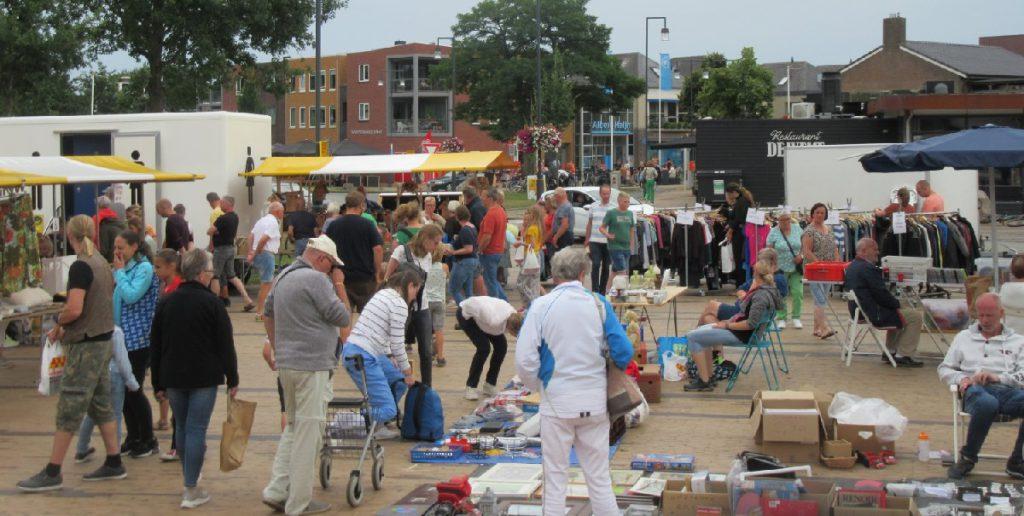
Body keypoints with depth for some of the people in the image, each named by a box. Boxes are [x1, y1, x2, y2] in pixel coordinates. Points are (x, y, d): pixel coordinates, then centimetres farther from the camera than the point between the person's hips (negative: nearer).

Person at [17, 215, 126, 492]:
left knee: (69, 409, -3)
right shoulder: (102, 263, 10)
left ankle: (52, 473, 2)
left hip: (86, 345, -9)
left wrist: (58, 324, -6)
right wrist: (66, 328, 13)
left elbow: (74, 309, -25)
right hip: (103, 339, 9)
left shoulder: (81, 267, -17)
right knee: (101, 403, 15)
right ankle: (114, 464, 21)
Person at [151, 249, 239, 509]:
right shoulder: (211, 302, -9)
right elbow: (225, 344, -9)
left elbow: (156, 346, 9)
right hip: (204, 377, -5)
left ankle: (190, 480, 28)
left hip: (173, 377, 5)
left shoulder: (166, 302, 5)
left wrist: (158, 384, 15)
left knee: (182, 427, 17)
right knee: (196, 430, -2)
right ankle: (191, 491, -2)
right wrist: (232, 379, 0)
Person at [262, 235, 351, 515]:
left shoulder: (284, 276, 13)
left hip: (286, 363, 9)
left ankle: (276, 490, 15)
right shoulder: (316, 279, -15)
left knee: (293, 426, 20)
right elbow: (342, 317, -12)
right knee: (308, 434, -1)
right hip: (312, 366, -9)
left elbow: (268, 312, 24)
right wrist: (339, 285, -2)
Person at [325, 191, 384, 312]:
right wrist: (377, 272, -2)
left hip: (341, 277, 2)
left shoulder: (333, 225, 2)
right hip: (365, 277, -2)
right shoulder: (367, 225, -8)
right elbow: (378, 248, -13)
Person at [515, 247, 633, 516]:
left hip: (557, 402, -1)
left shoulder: (541, 306, -7)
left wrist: (538, 386, 7)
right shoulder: (598, 303, -3)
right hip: (595, 402, 2)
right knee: (599, 478, 11)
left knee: (555, 478, 9)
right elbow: (624, 352, -4)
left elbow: (524, 360, -11)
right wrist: (610, 372, 16)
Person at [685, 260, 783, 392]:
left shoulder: (761, 295, -26)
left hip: (741, 335, -11)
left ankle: (704, 382, -5)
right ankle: (708, 375, 24)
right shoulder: (771, 289, 5)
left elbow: (751, 324, -29)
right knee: (701, 332, 25)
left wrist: (727, 325, -20)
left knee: (692, 337, -9)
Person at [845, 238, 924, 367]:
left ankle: (890, 352, 29)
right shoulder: (868, 268, -21)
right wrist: (896, 304, -4)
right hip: (874, 315, -11)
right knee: (915, 317, -3)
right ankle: (905, 356, -1)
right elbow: (882, 294, -21)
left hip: (858, 311, 11)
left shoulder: (851, 267, 12)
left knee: (896, 313, 33)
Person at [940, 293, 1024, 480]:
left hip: (1007, 389, 1)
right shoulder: (964, 337, 29)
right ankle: (968, 457, -21)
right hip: (976, 389, -1)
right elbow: (944, 369, 25)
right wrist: (961, 379, 3)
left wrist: (998, 377, -9)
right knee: (987, 404, -42)